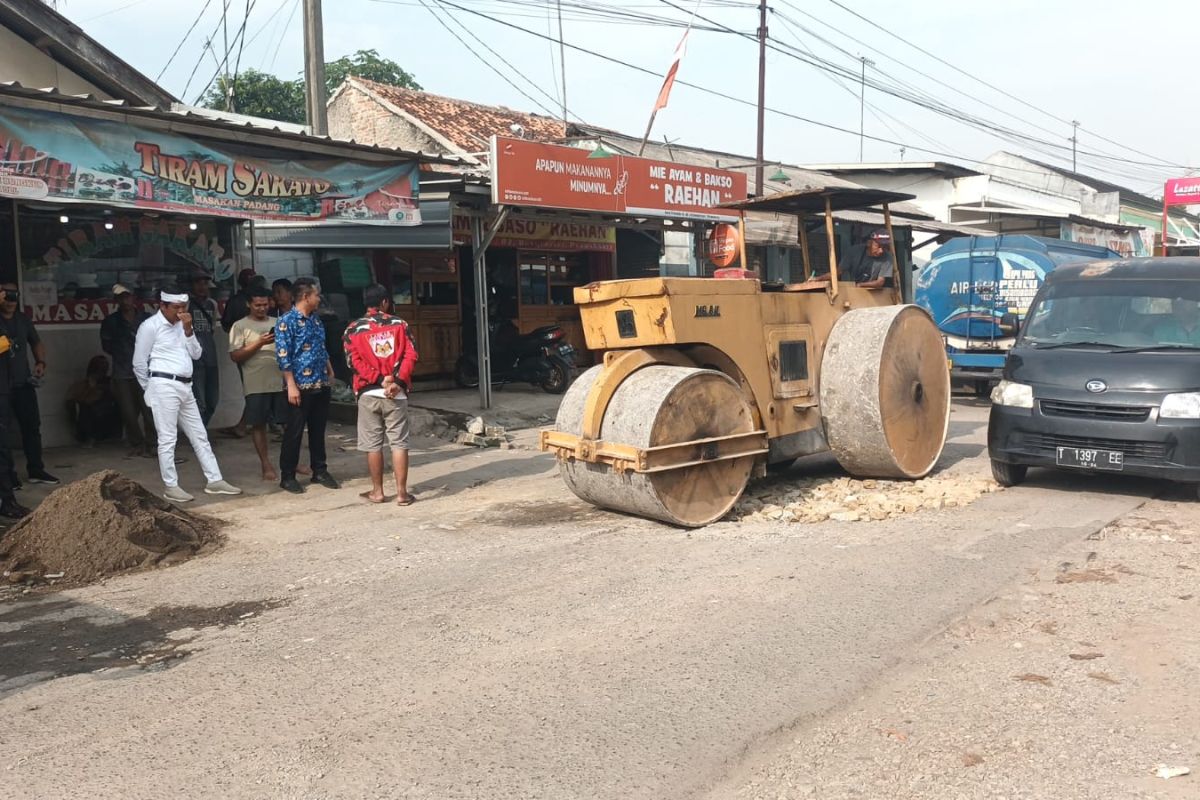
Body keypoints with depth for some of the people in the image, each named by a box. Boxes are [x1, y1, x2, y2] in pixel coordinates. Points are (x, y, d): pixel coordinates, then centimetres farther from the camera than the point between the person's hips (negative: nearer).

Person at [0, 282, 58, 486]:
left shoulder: (23, 319, 11)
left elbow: (36, 342, 23)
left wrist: (40, 362, 8)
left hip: (24, 384, 5)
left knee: (32, 426, 8)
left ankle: (36, 470, 16)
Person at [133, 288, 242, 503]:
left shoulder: (182, 325, 13)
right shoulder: (150, 326, -7)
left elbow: (196, 354, 9)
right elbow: (139, 363, -6)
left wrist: (188, 330, -3)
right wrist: (151, 388, 4)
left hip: (185, 387, 7)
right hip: (164, 386, -7)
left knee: (199, 436, 9)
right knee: (167, 439, -3)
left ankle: (215, 481, 15)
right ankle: (171, 487, 3)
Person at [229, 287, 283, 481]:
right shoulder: (240, 326, 1)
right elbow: (235, 356, -7)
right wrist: (259, 343, -14)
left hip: (281, 381, 3)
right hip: (256, 384, -3)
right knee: (259, 424, 3)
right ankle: (266, 465, 11)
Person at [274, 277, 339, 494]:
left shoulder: (315, 320, 13)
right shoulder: (286, 322, -10)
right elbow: (283, 356, -14)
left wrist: (330, 372, 19)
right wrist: (292, 386, -18)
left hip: (321, 385, 7)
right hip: (300, 386, -7)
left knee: (318, 430, 13)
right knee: (294, 432, 0)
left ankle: (320, 471, 23)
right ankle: (287, 476, 9)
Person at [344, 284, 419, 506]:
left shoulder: (354, 329, 3)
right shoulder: (399, 324, 4)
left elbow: (354, 361, -7)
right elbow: (411, 355, -5)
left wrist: (380, 379, -10)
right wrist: (398, 381, -11)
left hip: (369, 393, 0)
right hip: (397, 393, 0)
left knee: (373, 444, 8)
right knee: (399, 443, 3)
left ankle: (377, 491, 15)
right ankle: (401, 492, 3)